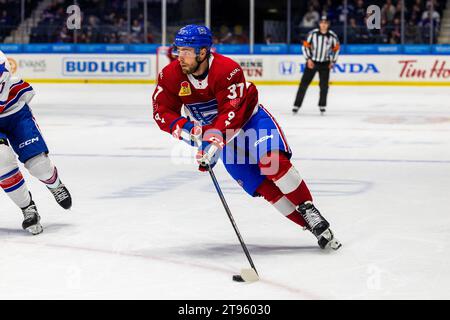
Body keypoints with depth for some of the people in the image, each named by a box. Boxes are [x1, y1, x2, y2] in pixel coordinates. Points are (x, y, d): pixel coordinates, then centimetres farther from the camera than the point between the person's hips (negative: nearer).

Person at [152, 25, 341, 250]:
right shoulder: (170, 76, -15)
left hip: (249, 118, -3)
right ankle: (311, 225, -5)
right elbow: (162, 112, -13)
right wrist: (186, 129, -31)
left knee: (272, 160, -30)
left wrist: (212, 142, -46)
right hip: (219, 132, 4)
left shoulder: (227, 70, -30)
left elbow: (232, 113, -36)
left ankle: (308, 209, -14)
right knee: (260, 185, -8)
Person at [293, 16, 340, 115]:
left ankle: (322, 106, 11)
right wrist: (308, 59, -9)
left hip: (325, 64, 1)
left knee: (324, 85, -3)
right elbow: (305, 46, -3)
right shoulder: (312, 33, -11)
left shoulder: (332, 36, -7)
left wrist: (333, 61, 3)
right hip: (312, 62, -1)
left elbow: (336, 48, 8)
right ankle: (297, 105, 2)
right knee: (304, 83, -2)